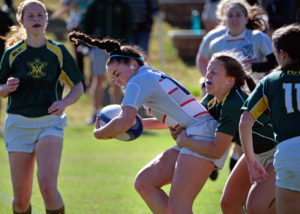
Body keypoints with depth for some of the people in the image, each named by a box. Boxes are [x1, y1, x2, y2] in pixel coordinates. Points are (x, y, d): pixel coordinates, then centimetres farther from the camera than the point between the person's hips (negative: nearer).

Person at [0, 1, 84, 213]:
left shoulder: (58, 52, 3)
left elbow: (78, 87, 9)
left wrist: (64, 102, -12)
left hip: (50, 122, -1)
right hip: (19, 123, 1)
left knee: (47, 186, -22)